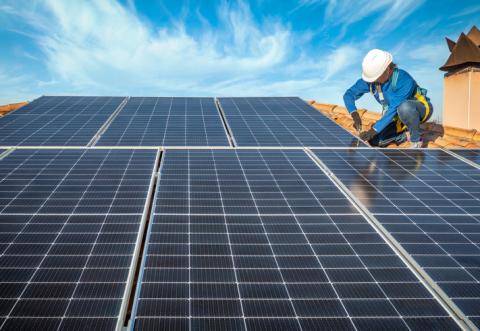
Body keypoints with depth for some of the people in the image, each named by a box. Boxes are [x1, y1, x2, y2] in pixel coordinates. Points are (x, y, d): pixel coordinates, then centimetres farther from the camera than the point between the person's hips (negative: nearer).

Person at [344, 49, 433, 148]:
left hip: (421, 109, -6)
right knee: (374, 140, -14)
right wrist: (355, 116, -31)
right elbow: (349, 95, -13)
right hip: (399, 116, 6)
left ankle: (416, 140, -17)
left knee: (404, 107, -42)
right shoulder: (371, 78, -18)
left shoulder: (404, 80, -34)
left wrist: (372, 131, -40)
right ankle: (406, 135, 8)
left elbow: (394, 109, -36)